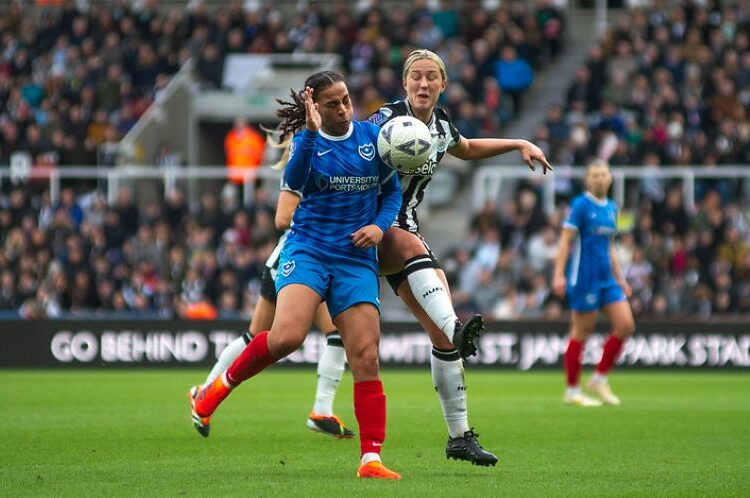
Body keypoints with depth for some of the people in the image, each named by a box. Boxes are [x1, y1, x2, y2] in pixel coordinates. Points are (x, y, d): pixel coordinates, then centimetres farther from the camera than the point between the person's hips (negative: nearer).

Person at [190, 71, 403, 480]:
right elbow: (294, 182, -21)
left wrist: (380, 225, -3)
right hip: (308, 250, -2)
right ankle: (222, 385, -2)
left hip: (356, 259, 2)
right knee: (286, 335, -26)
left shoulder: (372, 136, 6)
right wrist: (311, 133, -33)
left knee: (366, 358, -7)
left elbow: (393, 190, 16)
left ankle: (371, 459, -4)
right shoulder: (307, 140, 0)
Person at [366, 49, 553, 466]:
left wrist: (520, 144, 23)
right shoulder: (387, 121, -15)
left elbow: (467, 149, 28)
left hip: (405, 231, 6)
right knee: (415, 248, -41)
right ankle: (456, 329, -61)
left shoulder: (441, 125, 6)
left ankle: (460, 436, 3)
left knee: (442, 335, -3)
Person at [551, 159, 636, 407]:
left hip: (606, 278, 7)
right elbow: (565, 242, -11)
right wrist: (558, 275, -18)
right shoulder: (580, 205, -9)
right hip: (584, 278, -7)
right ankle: (573, 391, 6)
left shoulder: (611, 208, 13)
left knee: (625, 325, -2)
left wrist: (619, 277, 21)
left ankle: (599, 380, 9)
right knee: (581, 331, -3)